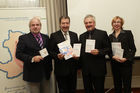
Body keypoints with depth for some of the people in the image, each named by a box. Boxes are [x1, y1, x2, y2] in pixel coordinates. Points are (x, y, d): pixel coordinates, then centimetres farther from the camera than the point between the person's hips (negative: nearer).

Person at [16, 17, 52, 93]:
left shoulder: (46, 37, 9)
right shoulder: (23, 38, -4)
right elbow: (18, 54, -10)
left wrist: (50, 69, 11)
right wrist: (32, 59, -22)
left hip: (45, 72, 5)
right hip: (32, 73, -4)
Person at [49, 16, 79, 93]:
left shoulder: (74, 35, 10)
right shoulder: (54, 35, -2)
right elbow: (51, 51, -3)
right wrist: (57, 56, -22)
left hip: (72, 68, 4)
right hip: (61, 69, -3)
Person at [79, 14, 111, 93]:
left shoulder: (103, 34, -1)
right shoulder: (82, 36, 14)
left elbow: (108, 48, -5)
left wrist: (99, 52, -20)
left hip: (98, 69, -4)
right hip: (85, 69, 4)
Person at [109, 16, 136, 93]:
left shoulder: (128, 33, 2)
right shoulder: (110, 36, 12)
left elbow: (133, 48, -2)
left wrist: (126, 58, -16)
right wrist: (113, 56, -11)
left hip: (126, 63, -3)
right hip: (114, 64, 4)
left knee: (127, 86, -2)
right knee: (117, 86, 10)